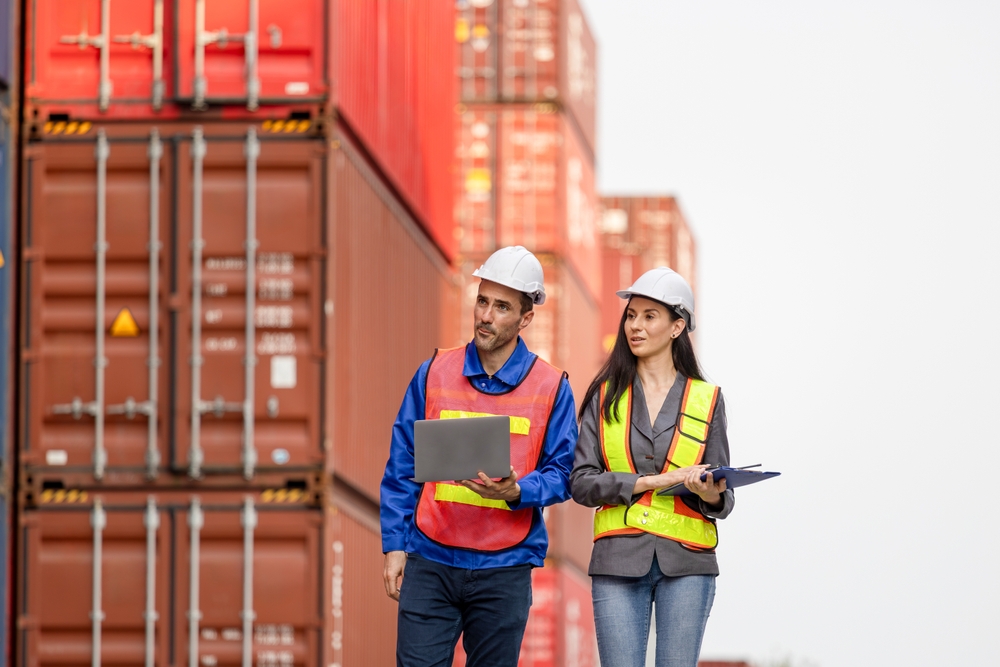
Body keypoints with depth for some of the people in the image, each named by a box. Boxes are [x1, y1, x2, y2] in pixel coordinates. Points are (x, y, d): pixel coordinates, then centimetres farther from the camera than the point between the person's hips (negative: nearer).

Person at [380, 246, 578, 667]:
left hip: (504, 571, 0)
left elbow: (561, 473, 2)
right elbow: (402, 467, 7)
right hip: (430, 563, 0)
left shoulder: (551, 388, 2)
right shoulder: (434, 374, 5)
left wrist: (516, 491, -19)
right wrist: (394, 546, 2)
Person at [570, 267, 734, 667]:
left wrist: (711, 494, -15)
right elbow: (581, 482, 0)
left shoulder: (707, 399, 8)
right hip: (619, 560, 0)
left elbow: (723, 498, 9)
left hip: (686, 562, 0)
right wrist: (652, 482, -12)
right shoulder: (606, 396, 9)